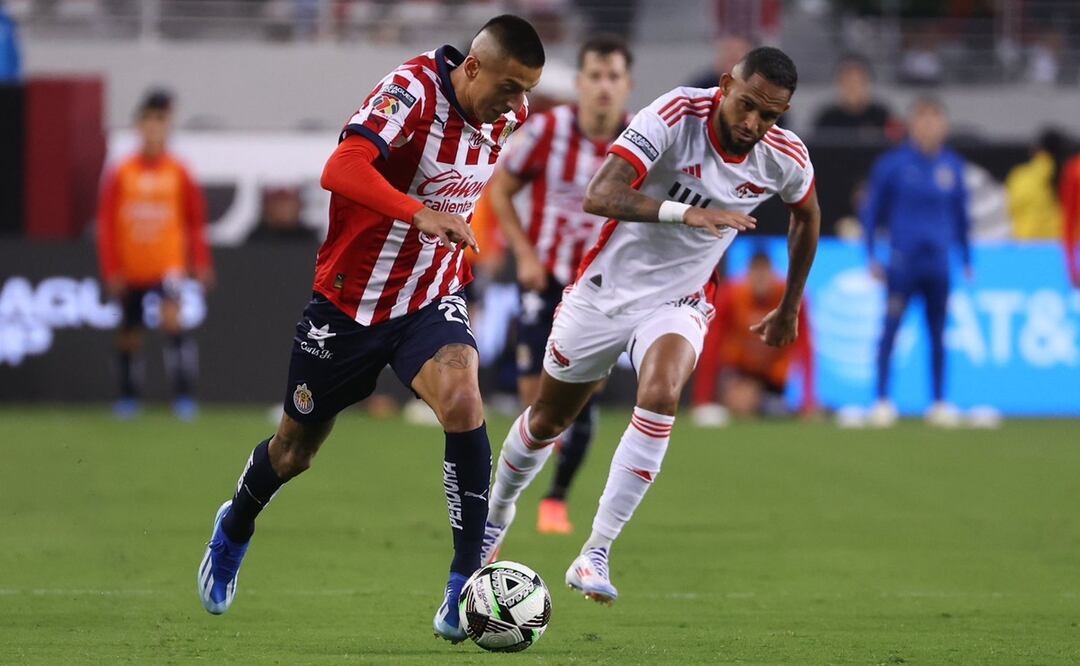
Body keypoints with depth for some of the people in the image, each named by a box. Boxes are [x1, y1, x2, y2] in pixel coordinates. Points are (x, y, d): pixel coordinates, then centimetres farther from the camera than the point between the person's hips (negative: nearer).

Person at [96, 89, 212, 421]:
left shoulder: (179, 173, -1)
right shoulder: (120, 175, -2)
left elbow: (196, 220, 5)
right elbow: (106, 224, 0)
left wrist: (201, 264, -2)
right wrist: (112, 270, -4)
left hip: (169, 265, -2)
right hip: (131, 269, 2)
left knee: (172, 319, -24)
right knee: (130, 334, 10)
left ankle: (184, 396, -24)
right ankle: (127, 398, 28)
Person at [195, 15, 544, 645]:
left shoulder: (507, 115, -4)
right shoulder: (412, 90, -25)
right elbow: (342, 169, -41)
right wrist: (420, 214, -54)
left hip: (431, 298, 3)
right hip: (349, 301, -3)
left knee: (462, 403, -28)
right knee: (295, 450, 15)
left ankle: (465, 585, -21)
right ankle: (234, 532, 49)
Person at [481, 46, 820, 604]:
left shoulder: (785, 159, -13)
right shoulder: (677, 115, -27)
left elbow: (807, 216, 12)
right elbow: (599, 196, -37)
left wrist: (789, 309, 18)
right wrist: (687, 212, -49)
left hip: (678, 302, 1)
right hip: (608, 288, -1)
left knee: (661, 395, -29)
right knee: (547, 419, 14)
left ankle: (595, 555, -24)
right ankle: (497, 512, 47)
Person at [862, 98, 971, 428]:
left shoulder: (952, 166, 7)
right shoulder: (893, 163, -2)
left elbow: (961, 215, 17)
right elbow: (871, 210, 4)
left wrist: (966, 259, 15)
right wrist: (871, 255, 0)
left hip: (938, 261, 3)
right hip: (903, 260, -3)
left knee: (937, 332, 7)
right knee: (890, 328, -6)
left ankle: (939, 402, 13)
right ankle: (882, 400, -2)